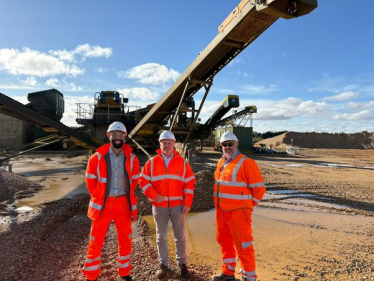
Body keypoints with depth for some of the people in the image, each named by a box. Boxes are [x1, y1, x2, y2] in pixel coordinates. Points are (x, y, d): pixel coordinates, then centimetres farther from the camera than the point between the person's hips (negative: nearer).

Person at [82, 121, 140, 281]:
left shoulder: (131, 158, -3)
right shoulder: (98, 157, -8)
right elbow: (90, 179, 2)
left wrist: (127, 196, 9)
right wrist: (98, 198, 2)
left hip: (123, 204, 2)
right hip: (102, 203, -1)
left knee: (125, 239, 14)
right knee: (96, 241, 10)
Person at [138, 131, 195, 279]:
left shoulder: (182, 162, 1)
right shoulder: (152, 162, 1)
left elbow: (189, 183, 1)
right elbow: (143, 181, 0)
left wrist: (187, 204, -4)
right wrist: (154, 195, -12)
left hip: (178, 205, 0)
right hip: (159, 206, 0)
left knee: (180, 236, 9)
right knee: (161, 236, 13)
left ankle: (182, 263, 27)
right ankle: (163, 264, 29)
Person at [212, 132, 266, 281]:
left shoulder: (246, 162, -13)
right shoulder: (221, 162, 9)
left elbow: (259, 187, -11)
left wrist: (248, 205, -4)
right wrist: (219, 203, 15)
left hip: (238, 212, -8)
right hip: (221, 211, 8)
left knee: (243, 245, 3)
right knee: (224, 241, 19)